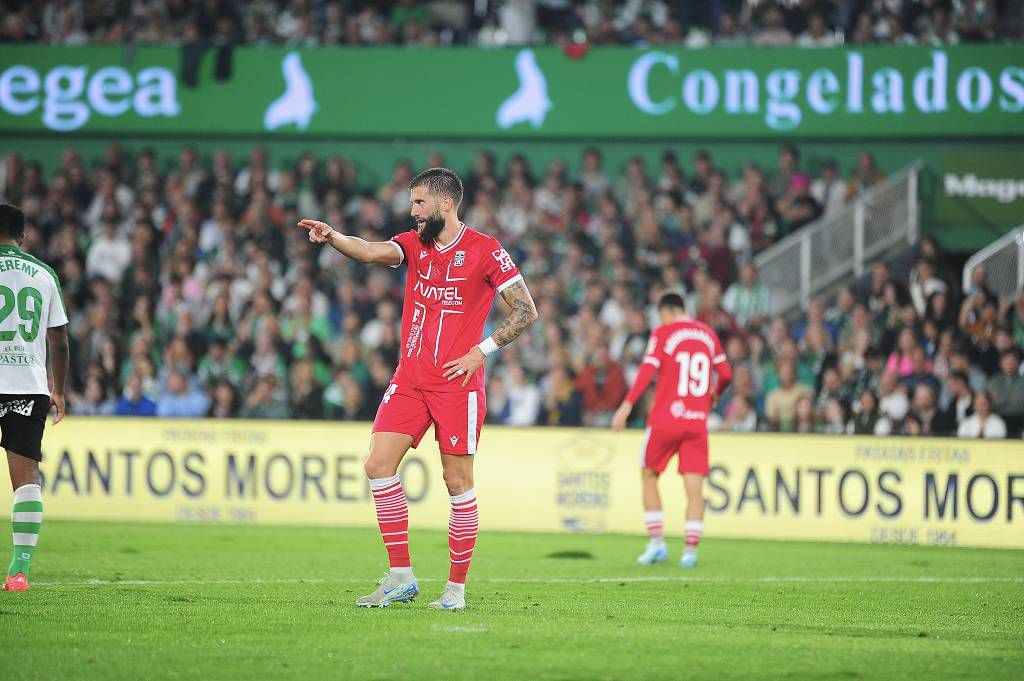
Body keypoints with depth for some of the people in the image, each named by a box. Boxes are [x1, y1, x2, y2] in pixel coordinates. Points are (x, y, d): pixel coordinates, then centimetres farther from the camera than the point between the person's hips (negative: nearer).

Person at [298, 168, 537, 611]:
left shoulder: (485, 251, -5)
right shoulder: (414, 244, 9)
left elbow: (527, 311, -3)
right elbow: (373, 252, -10)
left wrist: (481, 351, -10)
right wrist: (332, 237, -29)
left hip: (457, 384, -5)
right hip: (409, 380, 5)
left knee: (457, 481, -1)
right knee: (378, 465, -6)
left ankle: (456, 587, 9)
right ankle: (400, 577, 1)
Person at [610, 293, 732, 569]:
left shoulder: (662, 333, -1)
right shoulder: (708, 334, 12)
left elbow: (647, 370, -12)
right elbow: (725, 373, 17)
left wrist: (627, 406, -15)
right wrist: (714, 394, 38)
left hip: (665, 419, -3)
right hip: (697, 421, 3)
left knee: (649, 476, 12)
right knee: (694, 487, 1)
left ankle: (656, 541, 4)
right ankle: (691, 549, -7)